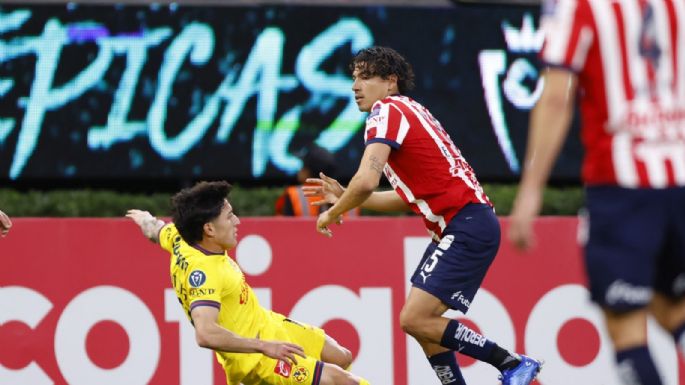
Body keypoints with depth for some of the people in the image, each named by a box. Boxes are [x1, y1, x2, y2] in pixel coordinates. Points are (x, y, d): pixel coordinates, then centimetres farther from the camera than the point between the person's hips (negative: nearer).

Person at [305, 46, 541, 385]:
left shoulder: (387, 112, -8)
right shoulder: (406, 113, 21)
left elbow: (367, 181, -23)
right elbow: (409, 199, 25)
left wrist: (333, 213, -4)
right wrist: (343, 197, 21)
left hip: (467, 228, -10)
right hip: (459, 228, 10)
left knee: (415, 319, -14)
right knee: (421, 322, 10)